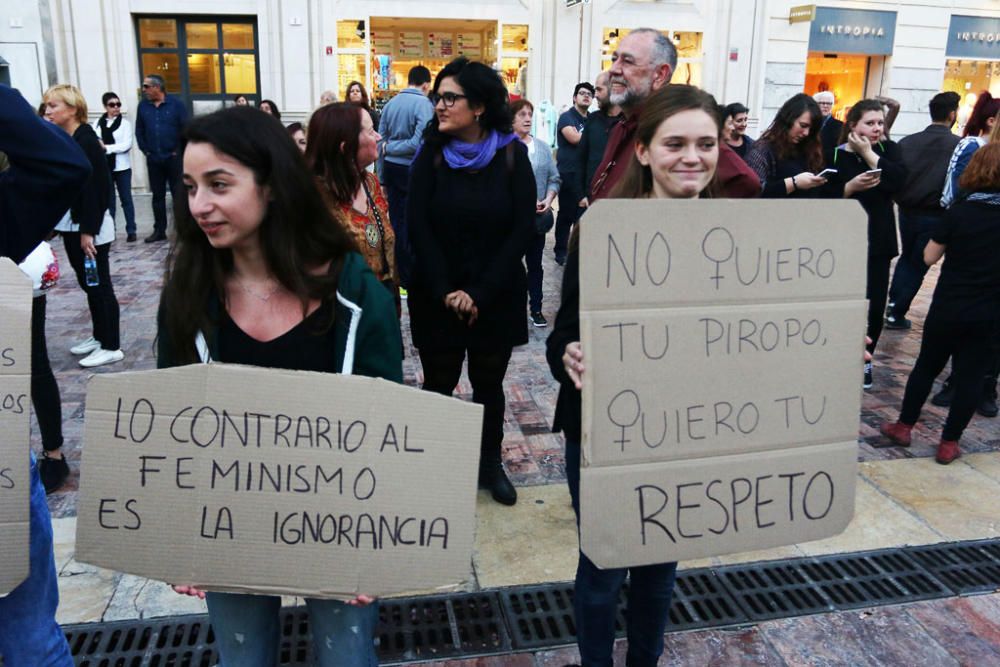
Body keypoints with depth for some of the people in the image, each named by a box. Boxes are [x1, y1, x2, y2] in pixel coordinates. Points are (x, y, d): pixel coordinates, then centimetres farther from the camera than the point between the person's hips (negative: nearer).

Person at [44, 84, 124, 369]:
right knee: (87, 284, 16)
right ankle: (99, 336, 28)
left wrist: (88, 231, -20)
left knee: (99, 286, -2)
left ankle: (111, 346, 6)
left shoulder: (86, 141, -15)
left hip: (90, 227, -8)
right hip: (70, 225, 8)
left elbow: (95, 188, -19)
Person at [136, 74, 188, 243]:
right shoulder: (143, 106, 6)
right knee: (157, 196, 9)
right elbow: (139, 130, 12)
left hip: (174, 158, -4)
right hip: (153, 159, 4)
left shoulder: (176, 104, -5)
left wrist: (178, 151, -7)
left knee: (179, 195, 0)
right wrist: (145, 150, 4)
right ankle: (159, 230, 16)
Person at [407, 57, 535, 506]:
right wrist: (444, 292, -14)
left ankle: (490, 464, 30)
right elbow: (418, 226, -6)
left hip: (498, 297, 0)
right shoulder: (431, 154, -1)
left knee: (489, 384, 12)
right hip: (436, 297, 0)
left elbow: (522, 229, -8)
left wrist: (480, 293, -13)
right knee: (438, 385, 7)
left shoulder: (512, 155, -3)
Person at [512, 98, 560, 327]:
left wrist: (548, 201, -7)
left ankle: (536, 309, 20)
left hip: (538, 217, 4)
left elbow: (554, 179, 10)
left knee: (535, 263, 11)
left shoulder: (543, 147, 9)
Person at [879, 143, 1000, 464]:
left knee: (926, 366, 15)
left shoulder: (959, 212, -11)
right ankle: (949, 443, 14)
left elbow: (929, 256, -6)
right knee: (969, 376, 8)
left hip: (947, 308, -1)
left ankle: (904, 426, 24)